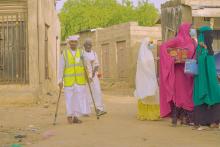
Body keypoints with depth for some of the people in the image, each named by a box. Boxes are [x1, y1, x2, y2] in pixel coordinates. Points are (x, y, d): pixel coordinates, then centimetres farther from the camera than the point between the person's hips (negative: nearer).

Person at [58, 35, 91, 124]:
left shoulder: (81, 53, 4)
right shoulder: (64, 53, -2)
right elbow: (61, 68, -5)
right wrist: (60, 81, -11)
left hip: (80, 80, 2)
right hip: (69, 80, -2)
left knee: (79, 98, -3)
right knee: (70, 98, 4)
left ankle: (75, 117, 4)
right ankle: (69, 115, 23)